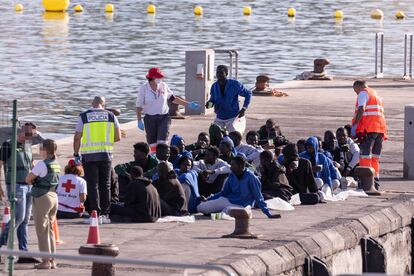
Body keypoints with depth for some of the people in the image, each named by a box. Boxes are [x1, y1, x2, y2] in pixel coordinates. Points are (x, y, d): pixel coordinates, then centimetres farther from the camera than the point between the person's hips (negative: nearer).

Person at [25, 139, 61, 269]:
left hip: (42, 199, -7)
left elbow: (28, 179, -10)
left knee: (42, 230, 0)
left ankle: (45, 261, -2)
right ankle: (52, 260, 15)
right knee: (49, 230, 14)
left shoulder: (42, 164, -16)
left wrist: (33, 180, 9)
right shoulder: (56, 165, 7)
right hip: (54, 197, 7)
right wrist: (36, 180, 3)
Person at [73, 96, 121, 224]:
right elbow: (118, 137, 5)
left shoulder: (83, 117, -1)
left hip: (89, 155, -2)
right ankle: (105, 214, 11)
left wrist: (76, 153, 10)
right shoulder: (111, 116, 4)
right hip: (105, 154, 2)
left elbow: (77, 138, -2)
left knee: (92, 185, 2)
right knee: (105, 185, 11)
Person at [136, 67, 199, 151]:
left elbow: (173, 98, 15)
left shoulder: (163, 86, 3)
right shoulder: (143, 89, -5)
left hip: (164, 117, 1)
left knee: (162, 141, -13)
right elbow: (139, 106, -3)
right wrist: (139, 121, -10)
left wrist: (188, 104, 15)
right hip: (150, 118, -1)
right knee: (152, 144, 1)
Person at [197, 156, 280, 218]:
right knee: (200, 207, -8)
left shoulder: (250, 178, -15)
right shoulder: (232, 176, 4)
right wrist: (207, 199, 8)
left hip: (239, 206, -6)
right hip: (227, 200, 6)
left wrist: (268, 214, -17)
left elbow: (258, 197, -13)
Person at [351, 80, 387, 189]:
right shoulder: (376, 94, 27)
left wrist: (354, 125, -18)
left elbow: (361, 109, -15)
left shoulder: (363, 93, 1)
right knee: (375, 158, 12)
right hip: (380, 128, 8)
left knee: (365, 156, -8)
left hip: (368, 128, -8)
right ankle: (376, 183, 12)